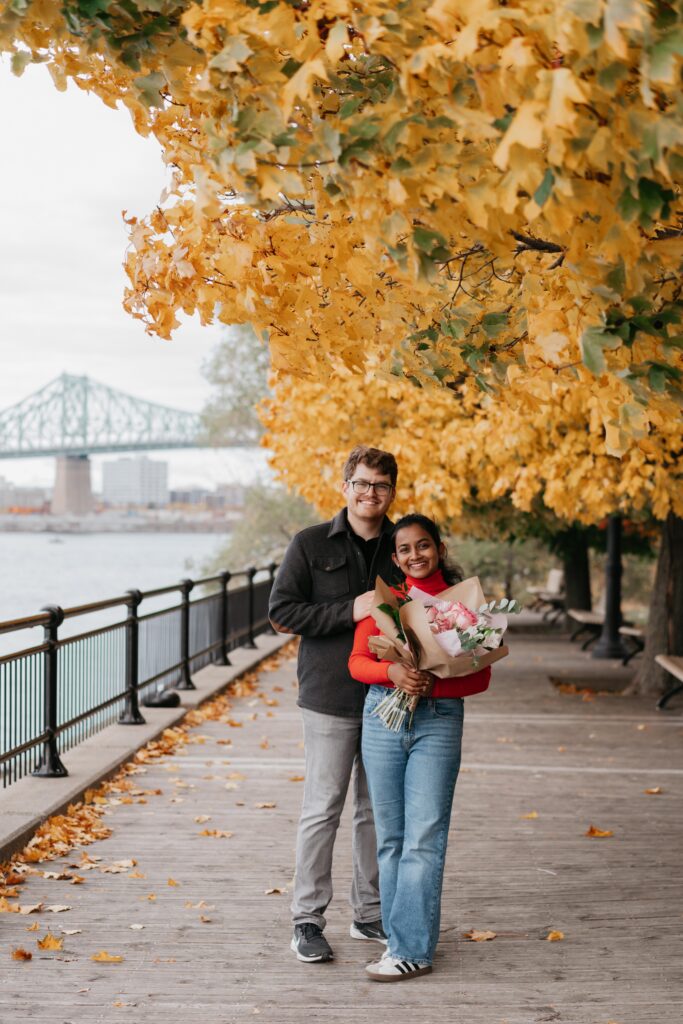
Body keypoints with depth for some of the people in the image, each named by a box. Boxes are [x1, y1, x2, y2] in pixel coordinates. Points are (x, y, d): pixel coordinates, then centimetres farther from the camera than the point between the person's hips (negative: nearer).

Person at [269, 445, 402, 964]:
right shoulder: (311, 544, -2)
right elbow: (282, 611, -7)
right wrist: (350, 610, -17)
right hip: (331, 696, -4)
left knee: (379, 810, 12)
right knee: (323, 809, -1)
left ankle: (371, 913, 24)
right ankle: (308, 921, 8)